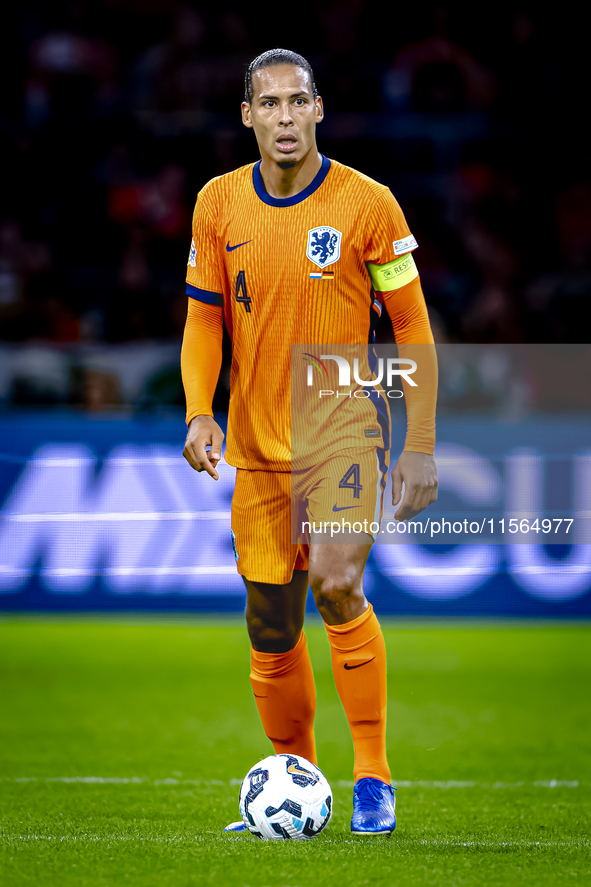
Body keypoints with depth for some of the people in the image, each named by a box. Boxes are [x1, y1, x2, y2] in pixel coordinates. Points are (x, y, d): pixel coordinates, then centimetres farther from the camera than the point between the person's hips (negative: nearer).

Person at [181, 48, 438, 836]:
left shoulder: (366, 203, -7)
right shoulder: (219, 203, 2)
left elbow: (412, 327, -1)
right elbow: (204, 318, 11)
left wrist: (421, 447, -5)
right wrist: (198, 411, -6)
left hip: (345, 434, -4)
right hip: (258, 446, 4)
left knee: (335, 584, -26)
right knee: (271, 631, 7)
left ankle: (373, 780, -14)